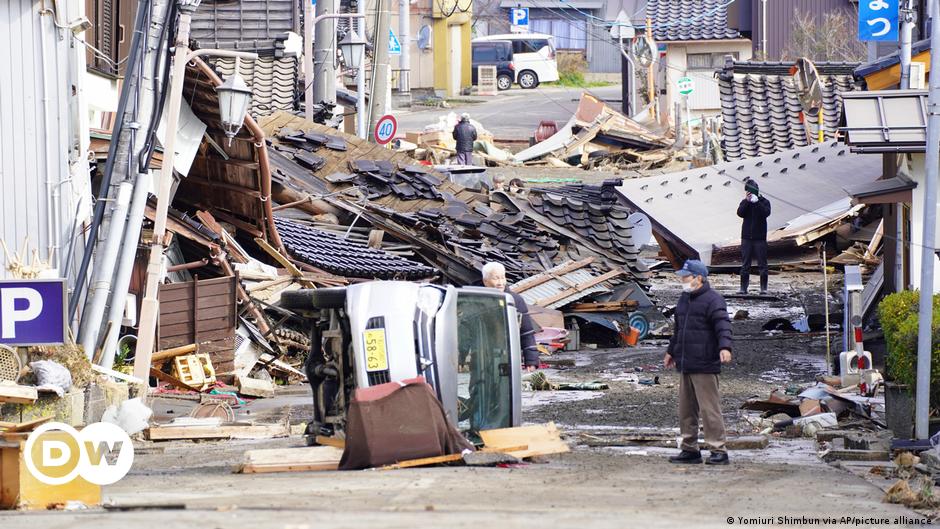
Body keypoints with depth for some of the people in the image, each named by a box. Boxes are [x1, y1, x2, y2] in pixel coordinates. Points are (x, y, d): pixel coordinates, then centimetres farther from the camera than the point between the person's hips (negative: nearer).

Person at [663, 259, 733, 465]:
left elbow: (723, 326, -22)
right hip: (685, 365, 9)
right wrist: (671, 351, 40)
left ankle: (718, 450, -5)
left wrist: (724, 347, -38)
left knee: (709, 409, -9)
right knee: (686, 410, 12)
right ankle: (690, 449, 19)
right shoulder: (685, 299, 18)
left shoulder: (712, 300, -9)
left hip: (705, 366, -9)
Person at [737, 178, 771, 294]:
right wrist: (747, 201, -16)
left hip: (760, 237, -2)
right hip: (746, 237, 2)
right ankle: (743, 288, 5)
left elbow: (766, 213, -15)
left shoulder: (764, 202, 2)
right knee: (745, 264, 3)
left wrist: (757, 202, -20)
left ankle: (763, 288, 3)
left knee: (762, 264, -1)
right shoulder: (745, 202, 9)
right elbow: (740, 213, -8)